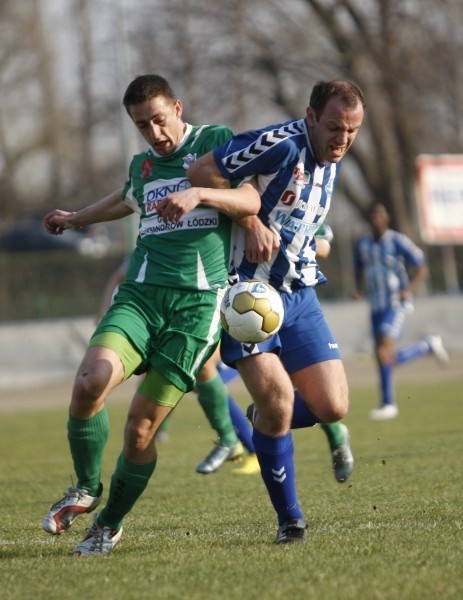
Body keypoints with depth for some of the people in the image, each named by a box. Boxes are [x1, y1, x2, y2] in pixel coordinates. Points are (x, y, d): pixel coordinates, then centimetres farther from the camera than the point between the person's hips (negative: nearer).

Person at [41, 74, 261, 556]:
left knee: (141, 425, -8)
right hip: (140, 294, 4)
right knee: (91, 381, -25)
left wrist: (199, 194, -23)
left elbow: (250, 201, -6)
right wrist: (74, 218, 59)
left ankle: (110, 523, 16)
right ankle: (86, 489, -1)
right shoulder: (141, 165, 20)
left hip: (197, 301, -4)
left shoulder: (215, 141, 6)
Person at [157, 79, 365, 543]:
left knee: (332, 408, -4)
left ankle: (268, 420, 30)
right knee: (276, 397, -18)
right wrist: (251, 221, -17)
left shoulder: (332, 160, 7)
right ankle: (289, 520, -3)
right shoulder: (281, 144, -17)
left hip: (299, 294, 7)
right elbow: (202, 171, -16)